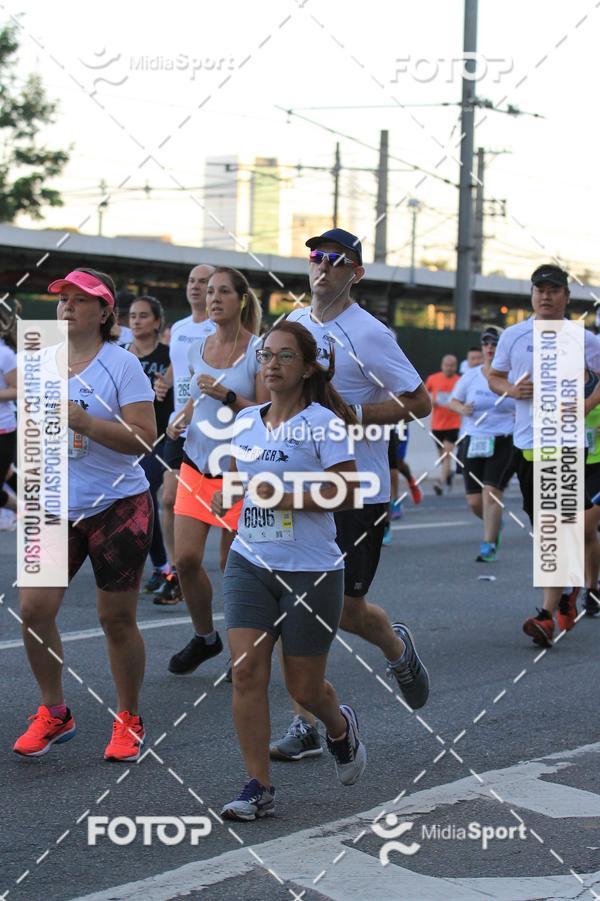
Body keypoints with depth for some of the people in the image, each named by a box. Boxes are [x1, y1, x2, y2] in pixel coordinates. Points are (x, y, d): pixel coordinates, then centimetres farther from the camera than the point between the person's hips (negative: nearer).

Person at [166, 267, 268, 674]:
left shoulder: (258, 350, -7)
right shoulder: (198, 349, 9)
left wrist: (226, 395, -22)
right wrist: (180, 421, 4)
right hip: (196, 464, 5)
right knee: (185, 557, -4)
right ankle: (205, 637, 18)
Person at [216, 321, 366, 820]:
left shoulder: (323, 423, -9)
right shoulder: (245, 421, 8)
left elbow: (346, 491, -14)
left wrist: (289, 500, -23)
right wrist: (225, 496, 13)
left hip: (311, 569, -4)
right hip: (250, 563, 5)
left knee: (304, 688, 5)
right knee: (247, 673, -9)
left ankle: (341, 727, 40)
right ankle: (259, 788, -1)